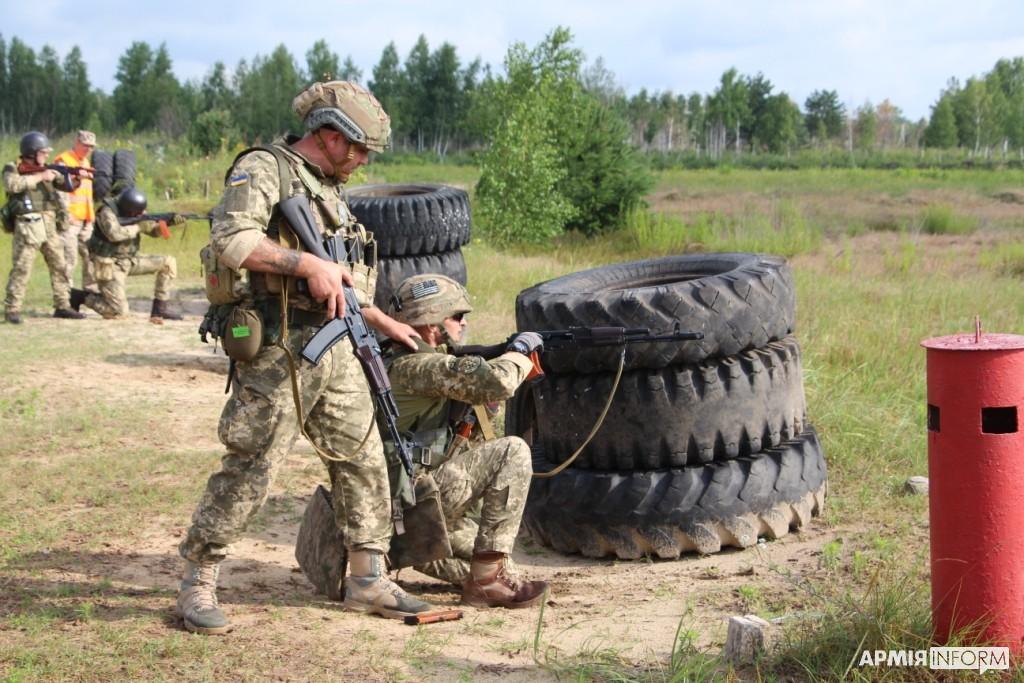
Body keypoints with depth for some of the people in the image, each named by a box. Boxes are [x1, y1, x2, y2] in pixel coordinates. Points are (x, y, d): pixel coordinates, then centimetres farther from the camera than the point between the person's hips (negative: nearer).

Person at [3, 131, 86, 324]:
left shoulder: (46, 169, 16)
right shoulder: (12, 169, -1)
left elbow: (67, 185, 14)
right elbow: (12, 185, -22)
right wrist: (40, 177, -19)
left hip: (49, 225, 6)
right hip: (28, 225, -6)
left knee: (59, 266, 8)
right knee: (21, 268, -9)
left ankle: (62, 306, 16)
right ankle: (11, 310, -6)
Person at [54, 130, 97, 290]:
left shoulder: (85, 162, 21)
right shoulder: (63, 161, -8)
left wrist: (91, 215, 21)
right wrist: (66, 214, -23)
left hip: (85, 220, 8)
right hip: (70, 220, -8)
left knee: (91, 255, 8)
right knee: (69, 258, -9)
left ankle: (90, 289, 16)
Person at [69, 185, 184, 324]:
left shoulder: (133, 212, 2)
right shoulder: (107, 212, -20)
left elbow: (154, 230, 5)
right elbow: (114, 234, -37)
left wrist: (171, 220, -13)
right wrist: (138, 227, -27)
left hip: (129, 261, 8)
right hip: (110, 266, -8)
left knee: (168, 263, -1)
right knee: (120, 312, -14)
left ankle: (159, 309, 5)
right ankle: (81, 296, 7)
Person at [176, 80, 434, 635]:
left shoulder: (329, 189, 20)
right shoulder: (263, 169, -7)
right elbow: (231, 240, -22)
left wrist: (385, 324, 26)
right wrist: (308, 264, -22)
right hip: (279, 350, -8)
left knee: (362, 458, 9)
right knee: (249, 470, -6)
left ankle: (367, 578, 20)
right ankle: (197, 584, 7)